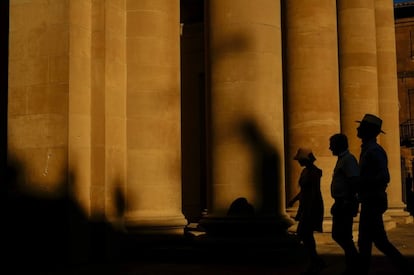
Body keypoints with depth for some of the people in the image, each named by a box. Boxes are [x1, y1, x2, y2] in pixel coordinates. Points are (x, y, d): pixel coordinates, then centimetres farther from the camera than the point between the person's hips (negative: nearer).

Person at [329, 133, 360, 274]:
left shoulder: (348, 159, -14)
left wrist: (348, 202, -24)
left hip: (345, 204, -10)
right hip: (341, 204, 10)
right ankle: (353, 263, 22)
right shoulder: (342, 159, 17)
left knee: (342, 236, -7)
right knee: (338, 235, 14)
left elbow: (354, 181, -24)